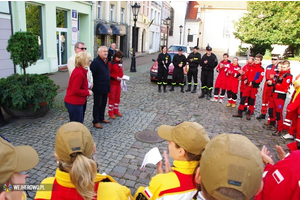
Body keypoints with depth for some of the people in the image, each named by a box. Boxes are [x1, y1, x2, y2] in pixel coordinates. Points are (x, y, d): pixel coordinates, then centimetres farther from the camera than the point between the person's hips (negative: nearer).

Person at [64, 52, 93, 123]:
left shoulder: (78, 70, 10)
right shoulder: (79, 73, -22)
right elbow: (76, 90, -23)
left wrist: (87, 90, 9)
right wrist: (88, 92, -13)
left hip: (73, 102, 10)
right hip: (74, 103, -10)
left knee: (79, 122, 20)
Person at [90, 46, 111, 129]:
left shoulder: (106, 61, 10)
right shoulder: (95, 62, -17)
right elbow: (92, 75, -19)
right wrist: (93, 86, -18)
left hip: (105, 88, 8)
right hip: (98, 88, -8)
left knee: (103, 104, 18)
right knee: (97, 105, 4)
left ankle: (101, 118, 35)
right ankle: (95, 121, 17)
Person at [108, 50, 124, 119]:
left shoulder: (120, 63, 8)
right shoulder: (111, 63, -12)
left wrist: (121, 76, 2)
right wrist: (116, 77, -20)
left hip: (118, 83, 7)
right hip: (112, 83, -7)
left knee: (117, 98, 13)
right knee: (112, 98, 1)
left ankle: (116, 111, 27)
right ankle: (110, 113, 12)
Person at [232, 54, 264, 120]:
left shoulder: (261, 69, -6)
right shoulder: (251, 67, 6)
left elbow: (260, 79, -12)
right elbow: (246, 74, 12)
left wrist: (253, 82, -23)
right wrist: (246, 79, -7)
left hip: (255, 87, -3)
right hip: (247, 85, 3)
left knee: (252, 100, 6)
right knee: (243, 98, 1)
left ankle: (249, 114, 17)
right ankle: (240, 113, 8)